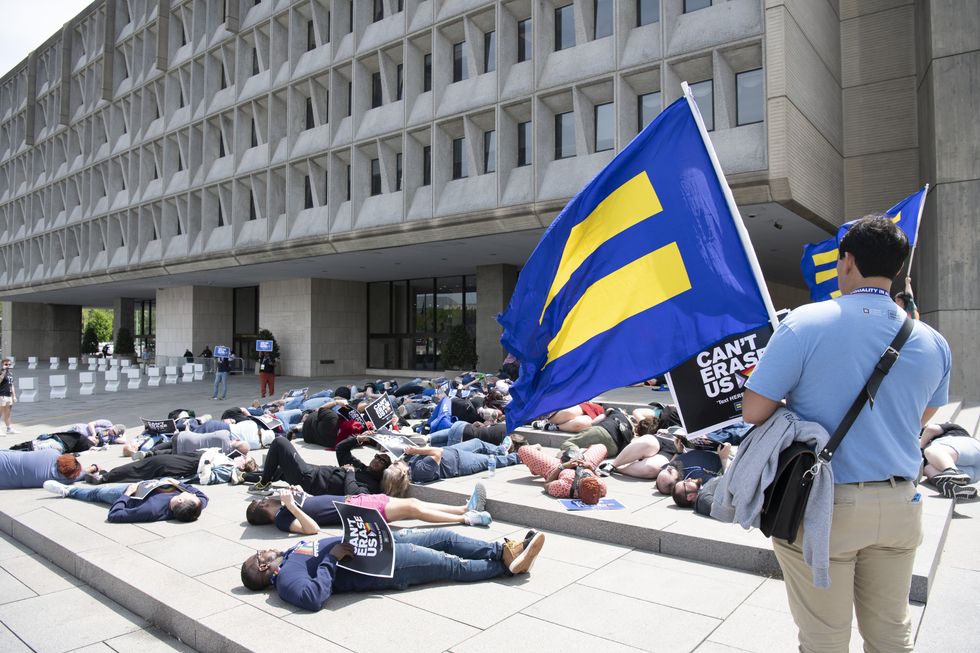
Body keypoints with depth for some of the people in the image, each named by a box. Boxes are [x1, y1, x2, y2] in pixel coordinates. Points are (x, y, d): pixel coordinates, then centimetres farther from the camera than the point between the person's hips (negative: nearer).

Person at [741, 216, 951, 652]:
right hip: (899, 506, 5)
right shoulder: (932, 342, 2)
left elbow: (753, 412, -15)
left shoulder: (806, 323, -15)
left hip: (824, 506, -5)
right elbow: (921, 419, 18)